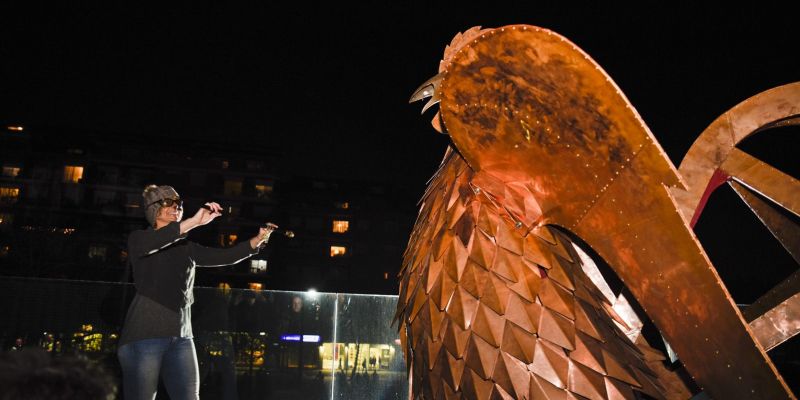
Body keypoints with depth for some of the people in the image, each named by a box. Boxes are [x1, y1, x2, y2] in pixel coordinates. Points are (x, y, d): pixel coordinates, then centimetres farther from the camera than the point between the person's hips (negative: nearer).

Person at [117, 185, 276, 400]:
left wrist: (258, 240, -10)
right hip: (144, 334, -4)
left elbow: (225, 256, 6)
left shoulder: (187, 249, 18)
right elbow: (150, 243, -19)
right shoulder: (138, 239, 5)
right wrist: (195, 221, -30)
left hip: (181, 337, 5)